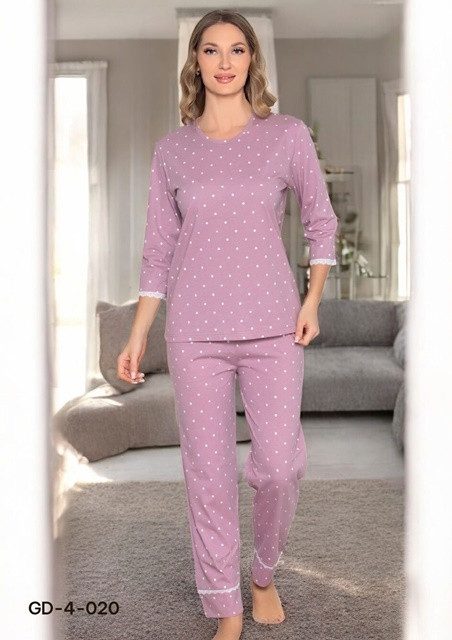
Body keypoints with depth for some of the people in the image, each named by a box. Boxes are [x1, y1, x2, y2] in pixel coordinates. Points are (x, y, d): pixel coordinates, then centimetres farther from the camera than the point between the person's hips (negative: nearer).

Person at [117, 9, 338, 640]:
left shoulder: (288, 135, 2)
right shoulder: (172, 150, 5)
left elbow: (321, 221, 11)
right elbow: (160, 250, 8)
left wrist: (314, 298, -1)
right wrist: (137, 337, 5)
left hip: (273, 328, 0)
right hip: (195, 333, 1)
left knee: (280, 466, -2)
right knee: (208, 474, 4)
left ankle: (265, 571, 30)